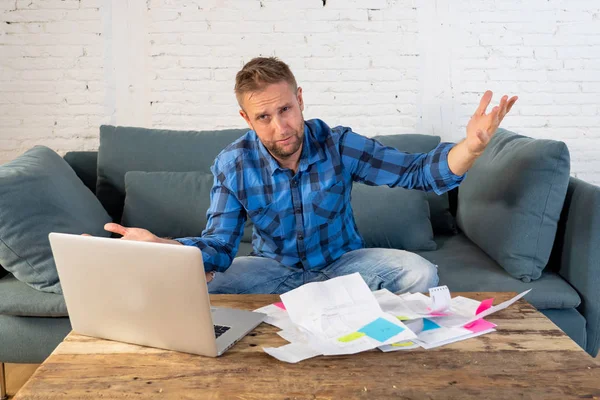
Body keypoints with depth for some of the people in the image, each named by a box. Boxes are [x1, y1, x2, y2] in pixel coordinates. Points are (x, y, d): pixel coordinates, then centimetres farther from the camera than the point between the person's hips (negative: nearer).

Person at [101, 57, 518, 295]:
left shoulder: (339, 145, -18)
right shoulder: (232, 164, -16)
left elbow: (417, 171, -17)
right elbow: (218, 247, -19)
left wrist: (470, 148, -39)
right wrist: (160, 245, -40)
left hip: (342, 262, 0)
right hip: (273, 267, 1)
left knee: (420, 274, -26)